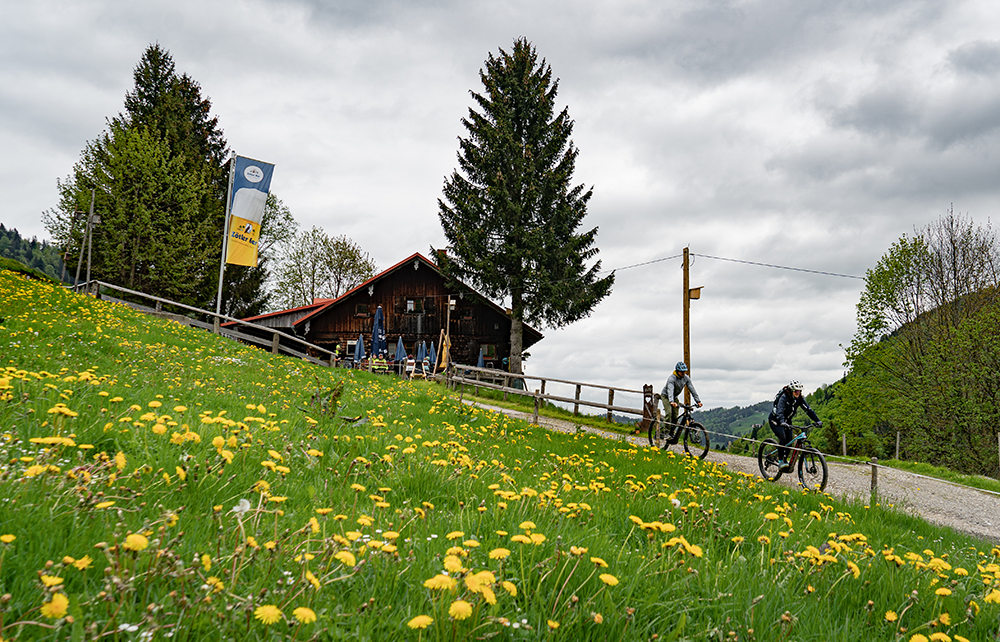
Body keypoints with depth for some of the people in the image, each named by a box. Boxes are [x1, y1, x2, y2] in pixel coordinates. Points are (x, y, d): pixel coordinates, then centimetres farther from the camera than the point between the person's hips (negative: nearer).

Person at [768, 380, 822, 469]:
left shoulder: (799, 398, -12)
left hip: (787, 420, 6)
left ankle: (785, 459, 9)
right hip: (775, 420, -6)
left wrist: (817, 421, -24)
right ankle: (780, 461, -17)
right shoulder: (784, 397, -29)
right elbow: (779, 412, -42)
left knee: (789, 439, -8)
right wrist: (782, 423, -59)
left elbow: (808, 410, -12)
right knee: (782, 437, -24)